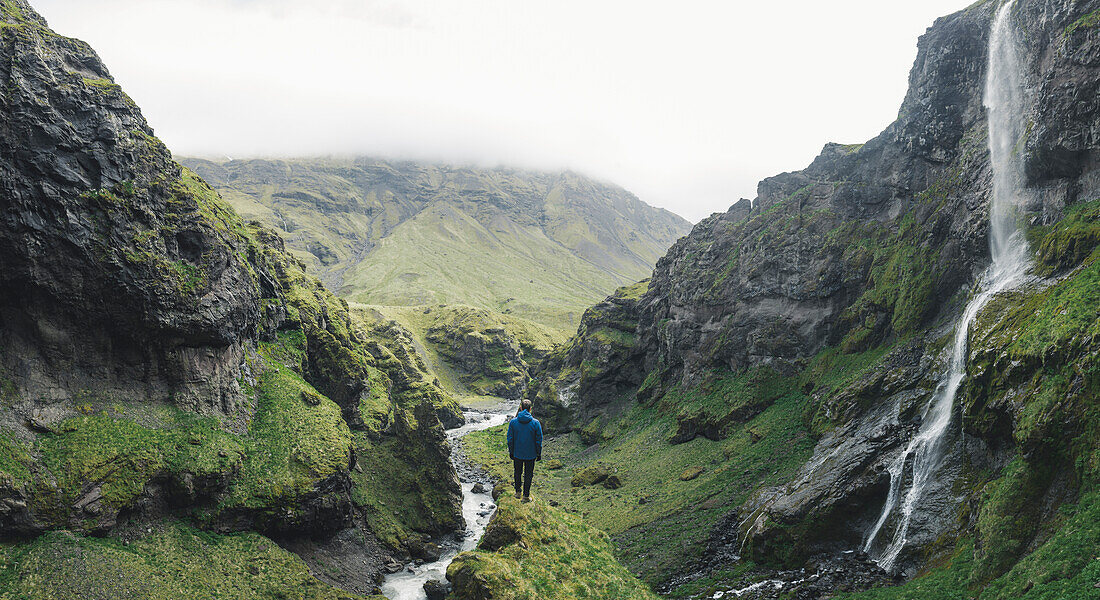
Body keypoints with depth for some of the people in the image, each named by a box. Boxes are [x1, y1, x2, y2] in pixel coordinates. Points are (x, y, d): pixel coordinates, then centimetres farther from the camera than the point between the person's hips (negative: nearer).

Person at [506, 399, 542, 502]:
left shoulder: (513, 422, -10)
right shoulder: (535, 423, -14)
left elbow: (510, 439, -3)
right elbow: (538, 440, -7)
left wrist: (511, 452, 10)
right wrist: (539, 454, 5)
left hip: (517, 454, 1)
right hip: (531, 455, -1)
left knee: (517, 472, 21)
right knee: (528, 474, 12)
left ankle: (517, 492, 30)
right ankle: (526, 496, 18)